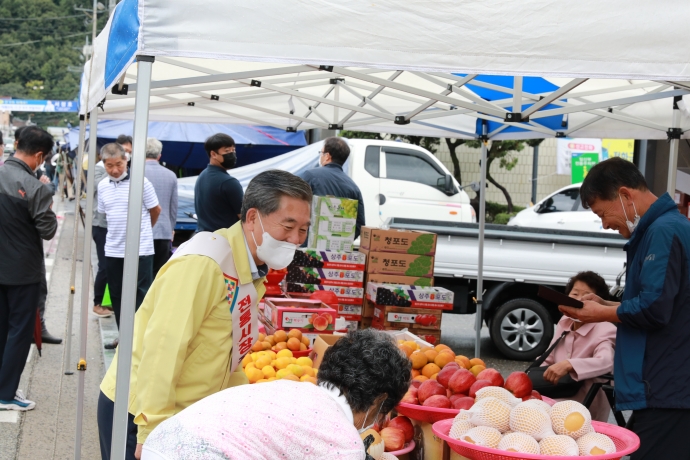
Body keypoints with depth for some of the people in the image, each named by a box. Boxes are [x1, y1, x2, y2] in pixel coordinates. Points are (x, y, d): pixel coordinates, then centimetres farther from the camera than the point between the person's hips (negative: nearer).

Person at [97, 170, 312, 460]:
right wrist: (152, 432, -24)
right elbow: (163, 348, -25)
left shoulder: (255, 271, 5)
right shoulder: (203, 262, -22)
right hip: (139, 414, -8)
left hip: (188, 417, 8)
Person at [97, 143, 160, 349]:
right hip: (114, 250, 5)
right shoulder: (102, 186, 6)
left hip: (140, 249, -5)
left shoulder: (141, 182, -9)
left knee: (141, 295, -1)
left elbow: (155, 211, 1)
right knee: (117, 295, 12)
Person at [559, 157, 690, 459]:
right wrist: (604, 304, 10)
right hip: (665, 389, 10)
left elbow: (654, 308, -22)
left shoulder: (664, 231, -15)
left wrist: (601, 314, -5)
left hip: (665, 392, -10)